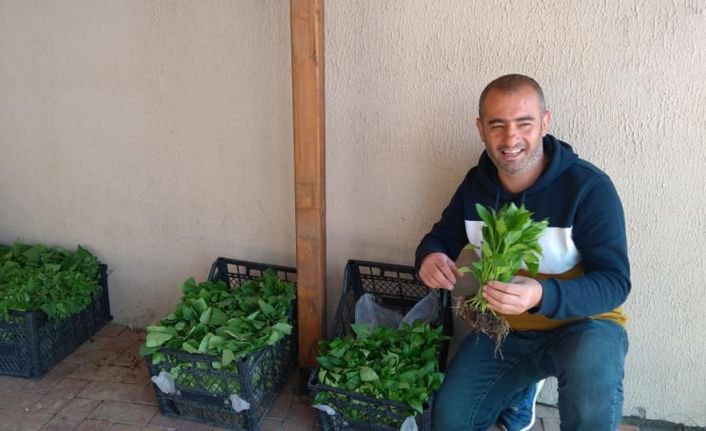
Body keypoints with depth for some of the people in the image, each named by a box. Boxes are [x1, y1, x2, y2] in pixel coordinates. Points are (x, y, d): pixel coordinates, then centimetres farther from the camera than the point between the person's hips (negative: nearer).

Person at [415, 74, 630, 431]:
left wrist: (542, 296, -42)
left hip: (582, 322, -4)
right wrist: (429, 257, -19)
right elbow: (442, 236, 8)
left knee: (591, 369, -38)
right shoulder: (476, 183, -4)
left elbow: (614, 282, -22)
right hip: (504, 326, 5)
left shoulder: (589, 187, -21)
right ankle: (519, 392, 28)